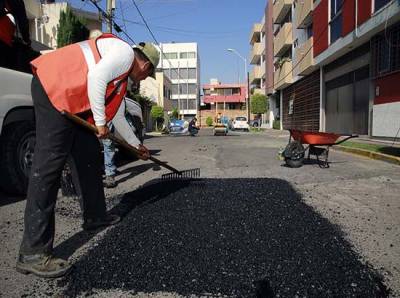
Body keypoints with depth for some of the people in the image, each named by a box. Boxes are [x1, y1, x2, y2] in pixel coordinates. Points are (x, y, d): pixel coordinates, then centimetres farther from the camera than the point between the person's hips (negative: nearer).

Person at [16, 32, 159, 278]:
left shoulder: (123, 76, 25)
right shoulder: (125, 52, -2)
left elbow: (115, 114, 29)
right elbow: (96, 77, -20)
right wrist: (100, 121, -12)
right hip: (53, 89, -11)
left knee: (91, 156, 11)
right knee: (49, 165, -16)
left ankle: (95, 215, 24)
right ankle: (33, 252, -13)